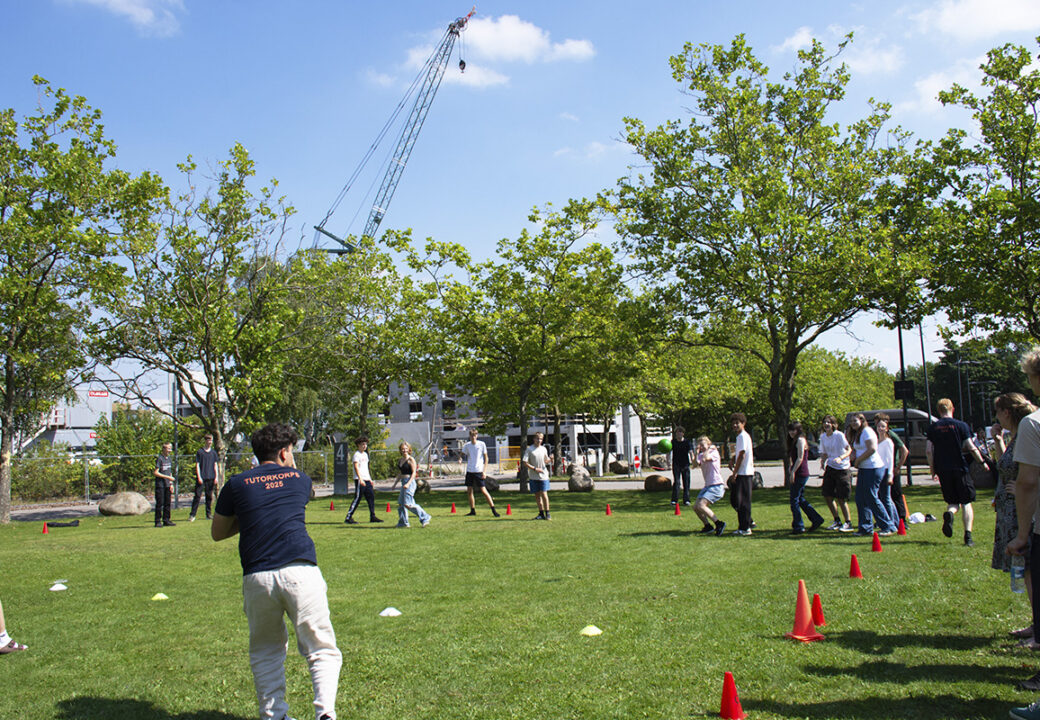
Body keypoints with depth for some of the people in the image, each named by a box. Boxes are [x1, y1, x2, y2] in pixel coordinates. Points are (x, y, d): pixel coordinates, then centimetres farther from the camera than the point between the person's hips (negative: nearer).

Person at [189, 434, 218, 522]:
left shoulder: (213, 452, 11)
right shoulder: (200, 452, 0)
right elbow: (197, 465, -2)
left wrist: (216, 477, 4)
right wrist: (199, 477, -10)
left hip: (210, 478, 3)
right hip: (201, 478, -3)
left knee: (209, 496, 7)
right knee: (197, 496, -6)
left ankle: (209, 514, 15)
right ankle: (192, 515, -4)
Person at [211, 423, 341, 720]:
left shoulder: (236, 484, 12)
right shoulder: (299, 479, 13)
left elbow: (217, 533, 22)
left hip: (257, 578, 1)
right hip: (301, 571, -1)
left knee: (266, 652, 20)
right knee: (321, 651, 4)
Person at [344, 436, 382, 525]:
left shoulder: (365, 454, 19)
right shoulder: (357, 454, -8)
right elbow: (356, 467, -18)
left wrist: (370, 480, 23)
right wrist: (360, 479, -28)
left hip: (367, 480, 8)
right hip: (359, 480, -8)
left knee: (371, 497, 6)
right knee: (357, 499, -8)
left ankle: (372, 517, 13)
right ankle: (348, 517, -4)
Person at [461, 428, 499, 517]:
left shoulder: (482, 444, -4)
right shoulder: (466, 445, 5)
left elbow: (486, 458, -1)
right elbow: (463, 455, 11)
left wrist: (484, 471, -8)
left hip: (479, 471, -4)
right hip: (469, 470, 4)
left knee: (483, 490, -8)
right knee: (469, 491, 5)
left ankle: (493, 509, -3)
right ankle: (472, 510, 16)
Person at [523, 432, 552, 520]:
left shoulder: (544, 449, 9)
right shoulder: (529, 449, -2)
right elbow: (525, 463, -6)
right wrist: (535, 469, -14)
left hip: (543, 475, 1)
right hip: (533, 476, -1)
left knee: (544, 494, -7)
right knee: (537, 495, 6)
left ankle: (547, 513, 0)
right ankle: (541, 514, 15)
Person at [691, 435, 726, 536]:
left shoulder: (714, 452, -8)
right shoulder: (701, 455, 13)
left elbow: (705, 458, -28)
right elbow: (695, 465, -4)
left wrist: (709, 448, -12)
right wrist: (697, 452, -8)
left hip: (717, 486, -8)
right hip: (707, 486, 8)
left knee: (701, 505, -22)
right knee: (695, 507, 4)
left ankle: (719, 524, -17)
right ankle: (708, 526, 19)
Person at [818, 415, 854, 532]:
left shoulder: (839, 435, -13)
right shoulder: (823, 437, 6)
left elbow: (849, 449, -17)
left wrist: (841, 458, -34)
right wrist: (823, 461, -6)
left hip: (843, 468, -7)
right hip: (830, 468, 7)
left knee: (840, 498, -7)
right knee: (827, 496, 5)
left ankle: (848, 523, 7)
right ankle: (837, 521, 22)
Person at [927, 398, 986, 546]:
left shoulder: (932, 428, 4)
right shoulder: (961, 425, -3)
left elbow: (929, 451, 1)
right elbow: (971, 447, -4)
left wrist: (933, 470, 11)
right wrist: (982, 461, 10)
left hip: (943, 471, 2)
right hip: (960, 468, -2)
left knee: (953, 502, 14)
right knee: (967, 502, 6)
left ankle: (949, 513, -21)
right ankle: (968, 535, -6)